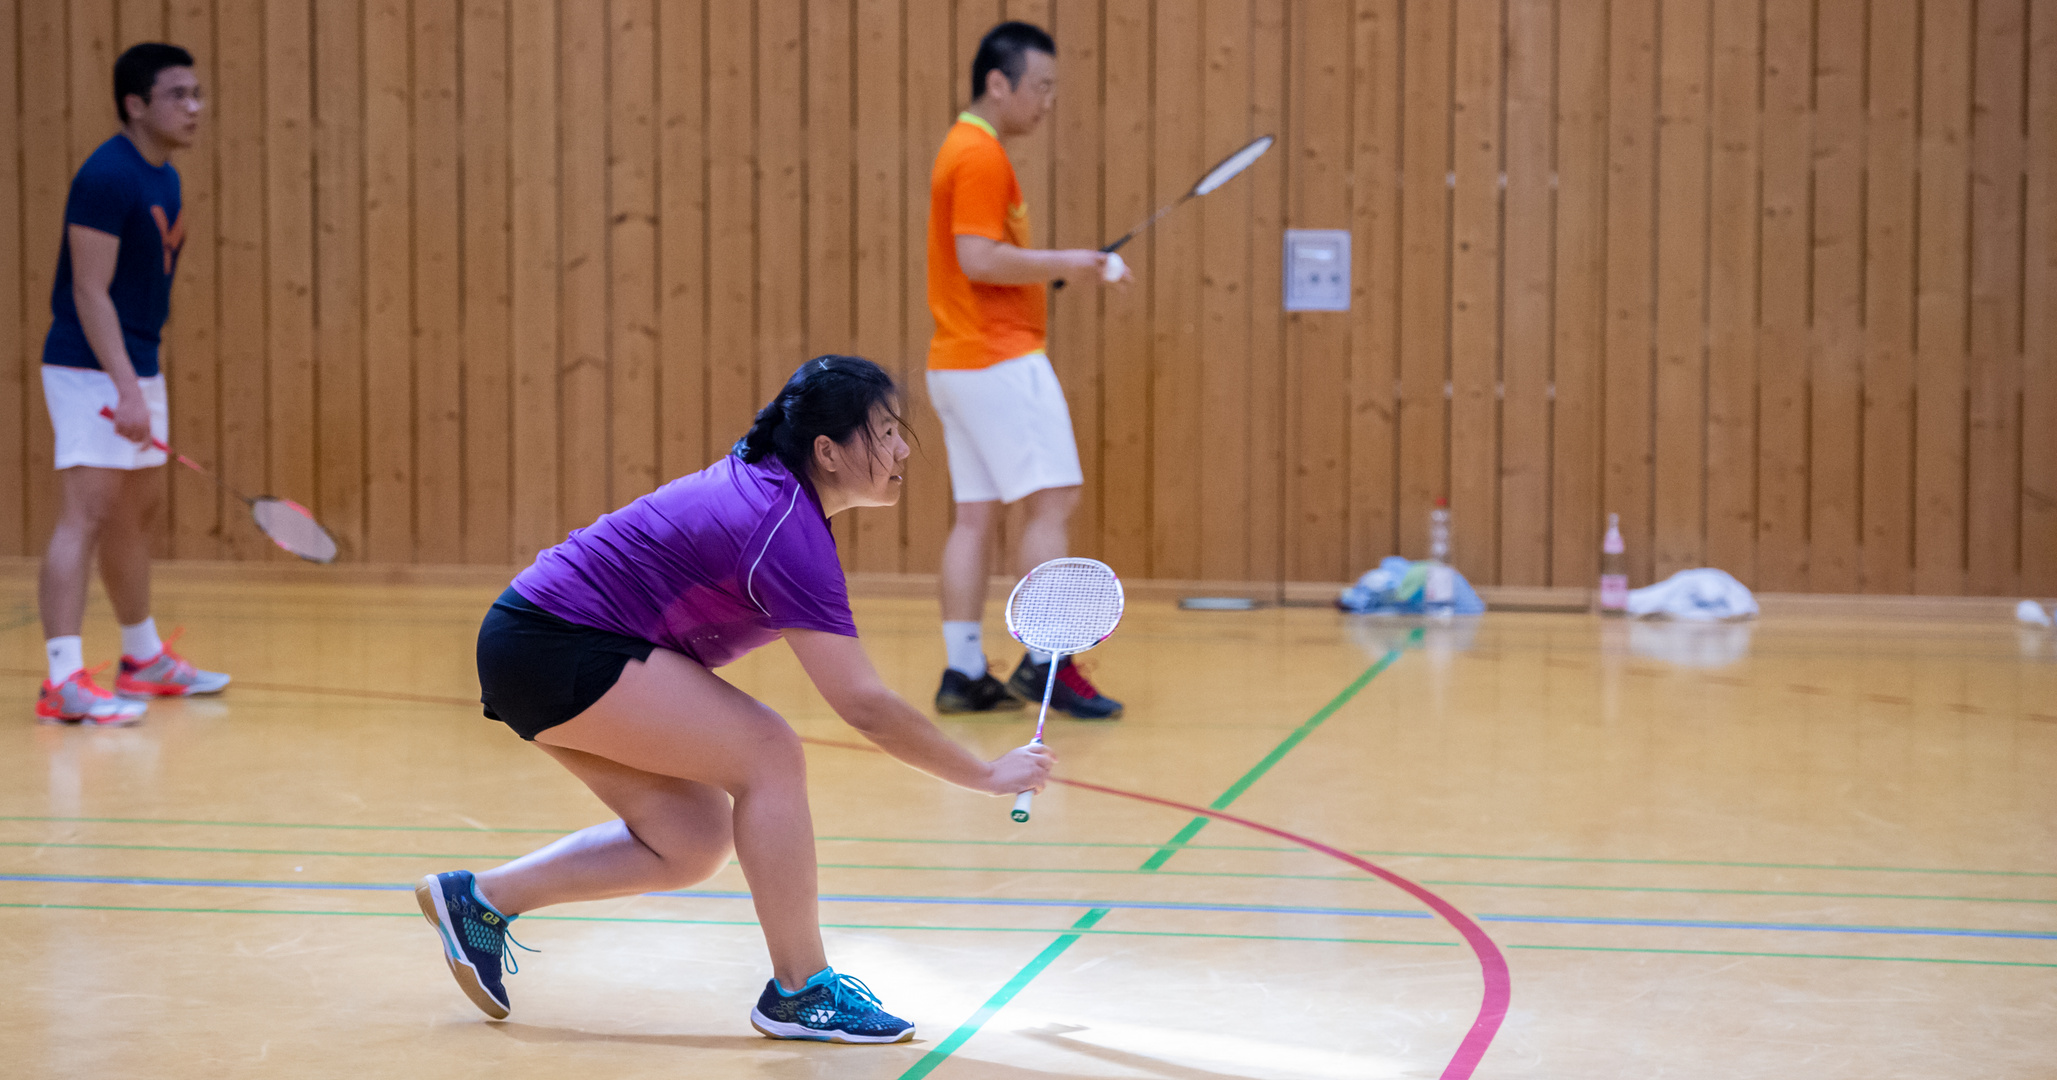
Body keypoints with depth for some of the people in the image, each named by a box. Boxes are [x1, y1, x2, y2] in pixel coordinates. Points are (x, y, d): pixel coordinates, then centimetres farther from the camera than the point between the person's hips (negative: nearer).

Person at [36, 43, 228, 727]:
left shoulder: (164, 179, 12)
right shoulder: (107, 177, -17)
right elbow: (90, 293, -20)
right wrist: (128, 390, -26)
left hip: (137, 367, 10)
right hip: (92, 370, -10)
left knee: (137, 509, 18)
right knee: (85, 513, -14)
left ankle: (144, 659, 30)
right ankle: (63, 682, -18)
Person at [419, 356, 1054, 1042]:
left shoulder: (763, 483, 6)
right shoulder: (789, 532, -22)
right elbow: (865, 707, -23)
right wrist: (989, 776, -15)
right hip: (549, 645, -10)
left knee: (693, 844, 8)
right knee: (768, 751, -16)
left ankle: (481, 900, 18)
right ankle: (800, 991, -9)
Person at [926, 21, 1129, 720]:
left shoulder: (964, 151, 19)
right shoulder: (982, 158, -13)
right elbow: (980, 259, -22)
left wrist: (1060, 269, 12)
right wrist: (1063, 264, -13)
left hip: (959, 362, 10)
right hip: (1000, 360, -10)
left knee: (975, 516, 7)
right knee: (1051, 500, -8)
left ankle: (964, 672, 6)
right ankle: (1045, 663, -10)